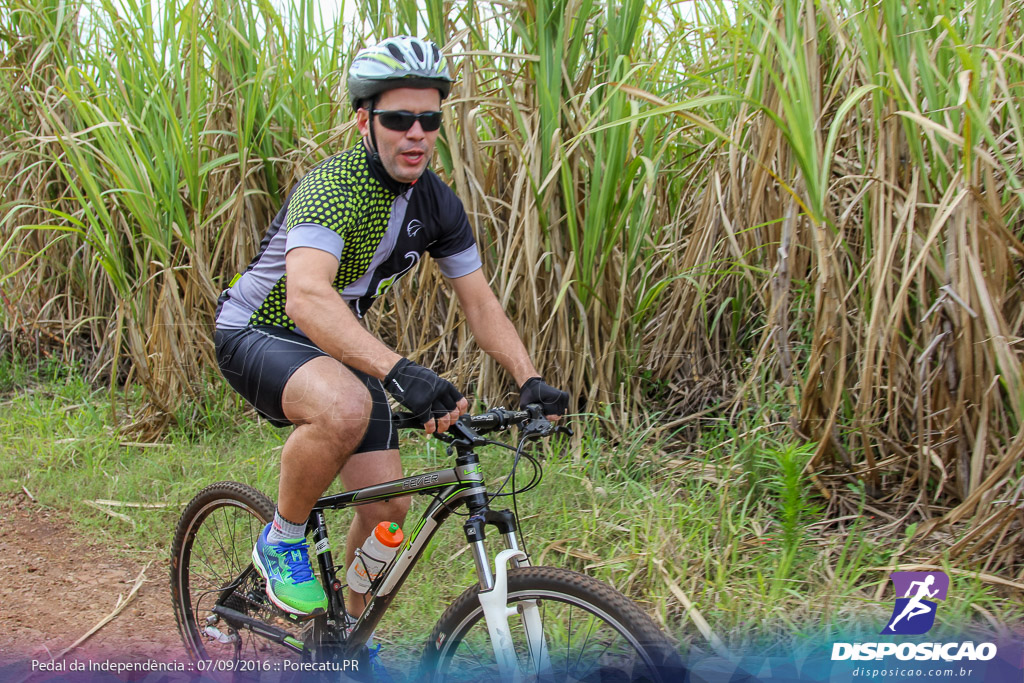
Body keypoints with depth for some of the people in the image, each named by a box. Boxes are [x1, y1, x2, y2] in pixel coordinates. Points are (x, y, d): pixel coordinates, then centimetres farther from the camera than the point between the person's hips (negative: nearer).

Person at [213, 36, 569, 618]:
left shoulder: (437, 202, -6)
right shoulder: (332, 187, -29)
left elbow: (481, 303, -2)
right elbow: (306, 298, -45)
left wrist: (531, 382, -17)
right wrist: (398, 371, -58)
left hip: (340, 348, 7)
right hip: (258, 335, -7)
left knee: (389, 507, 0)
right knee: (346, 408, -39)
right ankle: (282, 542, -12)